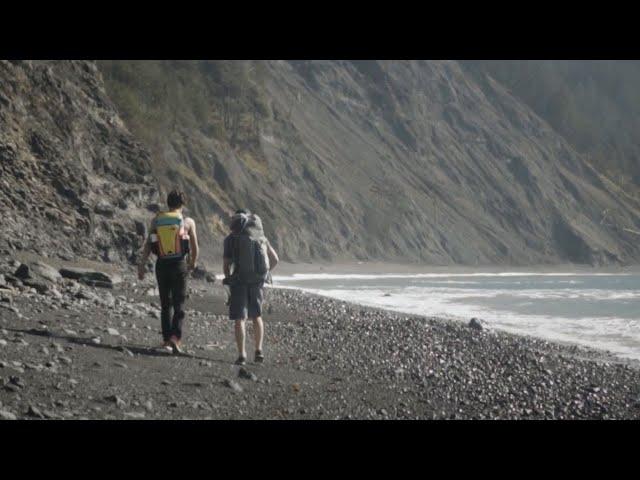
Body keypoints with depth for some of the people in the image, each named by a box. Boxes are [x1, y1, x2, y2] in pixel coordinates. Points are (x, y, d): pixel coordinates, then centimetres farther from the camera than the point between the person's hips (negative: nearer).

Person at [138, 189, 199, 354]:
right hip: (179, 264, -3)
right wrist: (193, 263, 22)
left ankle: (166, 340, 14)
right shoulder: (188, 221, 0)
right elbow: (194, 247, 5)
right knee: (179, 304, 0)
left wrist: (142, 265, -1)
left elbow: (148, 244, -1)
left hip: (162, 265, 3)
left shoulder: (156, 220, 6)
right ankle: (175, 337, -17)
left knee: (165, 304, 14)